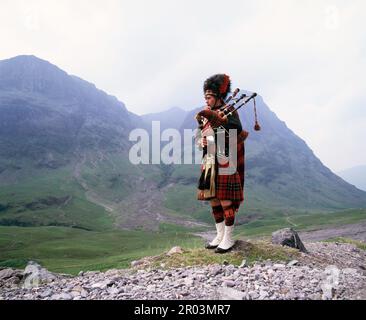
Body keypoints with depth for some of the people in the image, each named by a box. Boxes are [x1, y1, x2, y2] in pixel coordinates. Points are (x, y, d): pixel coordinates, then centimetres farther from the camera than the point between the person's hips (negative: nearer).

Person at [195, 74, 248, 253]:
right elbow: (199, 137, 16)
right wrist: (202, 141, -8)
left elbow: (237, 129, -24)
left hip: (225, 165, -7)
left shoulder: (230, 112, -6)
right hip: (209, 164, 7)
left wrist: (214, 118, -30)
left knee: (226, 201, -2)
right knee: (213, 200, 12)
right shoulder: (206, 114, 14)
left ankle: (228, 239, 12)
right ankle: (220, 235, 26)